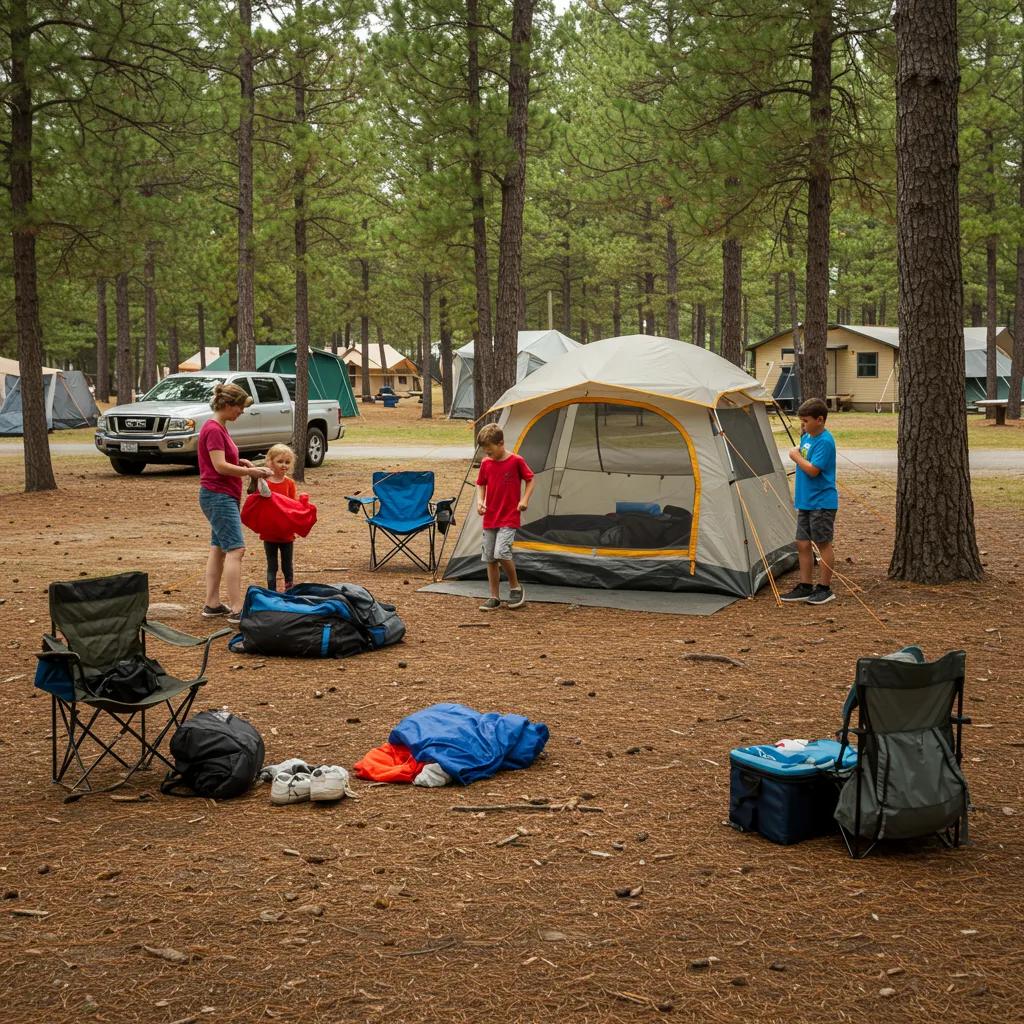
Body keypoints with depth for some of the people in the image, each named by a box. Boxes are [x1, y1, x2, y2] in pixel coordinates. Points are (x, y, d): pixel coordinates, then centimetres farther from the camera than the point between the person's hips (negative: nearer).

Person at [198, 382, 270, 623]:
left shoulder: (219, 428, 13)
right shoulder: (213, 429, -17)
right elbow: (220, 466, -22)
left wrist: (240, 462, 6)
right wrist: (250, 472, -15)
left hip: (224, 497, 11)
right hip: (218, 496, -11)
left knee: (219, 549, 12)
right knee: (235, 549, -13)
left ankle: (212, 604, 17)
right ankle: (236, 610, -16)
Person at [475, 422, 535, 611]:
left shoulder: (516, 461, -9)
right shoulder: (485, 463, 3)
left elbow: (530, 480, 2)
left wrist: (524, 499, -10)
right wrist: (480, 501, -3)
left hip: (509, 519, -5)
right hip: (490, 519, 5)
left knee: (501, 552, -21)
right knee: (490, 558, 6)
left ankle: (515, 587, 1)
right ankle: (494, 598, 15)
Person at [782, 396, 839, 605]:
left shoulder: (825, 441, -17)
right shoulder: (807, 437, 10)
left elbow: (812, 469, -22)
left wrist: (796, 456, -12)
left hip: (822, 503, -9)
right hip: (805, 502, 9)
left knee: (823, 544, 0)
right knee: (803, 544, 10)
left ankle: (825, 589, 8)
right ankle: (805, 587, 18)